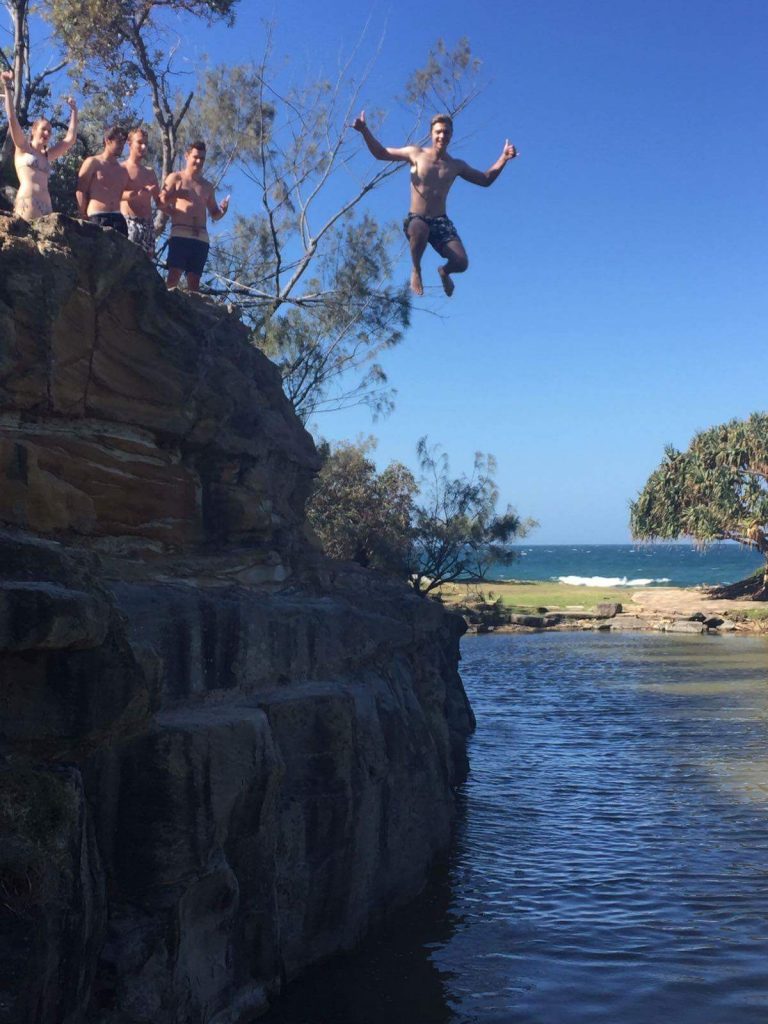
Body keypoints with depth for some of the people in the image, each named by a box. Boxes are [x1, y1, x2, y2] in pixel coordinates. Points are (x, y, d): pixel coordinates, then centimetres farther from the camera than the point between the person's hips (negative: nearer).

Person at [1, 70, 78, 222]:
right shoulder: (23, 148, 13)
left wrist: (73, 111, 32)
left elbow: (70, 139, 29)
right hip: (27, 203, -6)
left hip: (46, 207, 6)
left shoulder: (47, 156, 27)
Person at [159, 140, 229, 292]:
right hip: (180, 233, -4)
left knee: (194, 279, -2)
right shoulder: (175, 178, 10)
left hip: (201, 237, 4)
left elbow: (214, 214, 26)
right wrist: (176, 213, -19)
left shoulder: (207, 186, 24)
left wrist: (222, 211, 3)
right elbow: (162, 202, 0)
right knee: (174, 274, -18)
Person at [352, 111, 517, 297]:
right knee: (420, 229, -43)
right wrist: (365, 132, -5)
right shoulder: (416, 154, 2)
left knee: (461, 263, -20)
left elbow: (486, 179, 22)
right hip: (416, 219, -3)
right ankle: (416, 270, -10)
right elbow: (381, 153, 9)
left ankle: (444, 272, 23)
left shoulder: (456, 166, 10)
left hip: (441, 221, 3)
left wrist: (503, 159, 8)